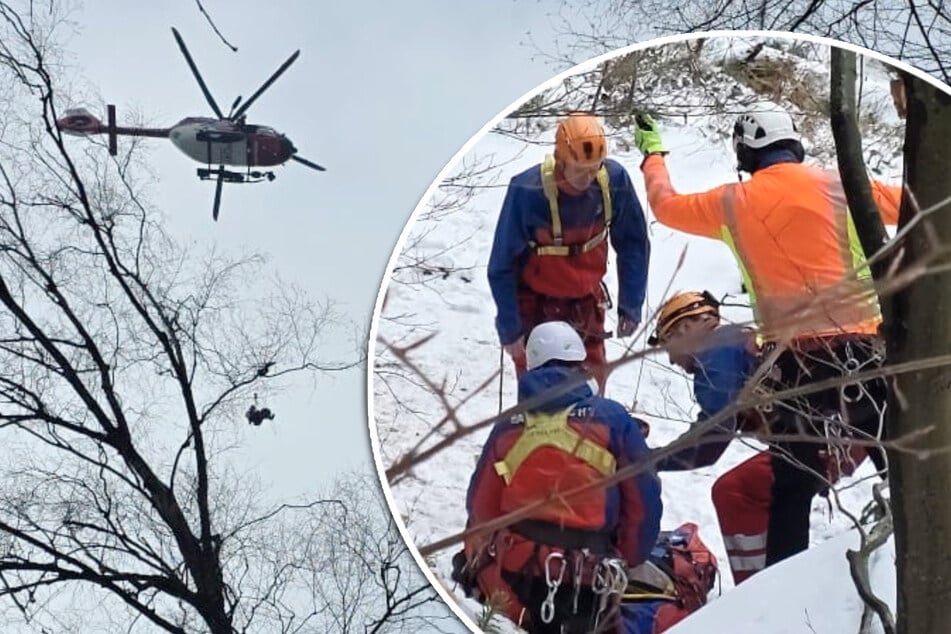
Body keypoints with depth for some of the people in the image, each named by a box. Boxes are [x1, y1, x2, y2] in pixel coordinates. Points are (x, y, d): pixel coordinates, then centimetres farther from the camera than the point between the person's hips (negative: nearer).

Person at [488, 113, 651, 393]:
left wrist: (631, 306, -3)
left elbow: (633, 245, -4)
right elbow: (502, 266, -17)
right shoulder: (527, 191, -28)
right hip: (534, 303, -3)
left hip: (585, 300, 3)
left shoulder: (614, 180, -18)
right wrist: (509, 328, -15)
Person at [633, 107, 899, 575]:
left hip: (793, 363, 2)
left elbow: (666, 204, 23)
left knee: (791, 490, 10)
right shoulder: (838, 187, 2)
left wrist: (653, 154, 41)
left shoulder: (733, 204, 7)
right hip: (862, 350, -1)